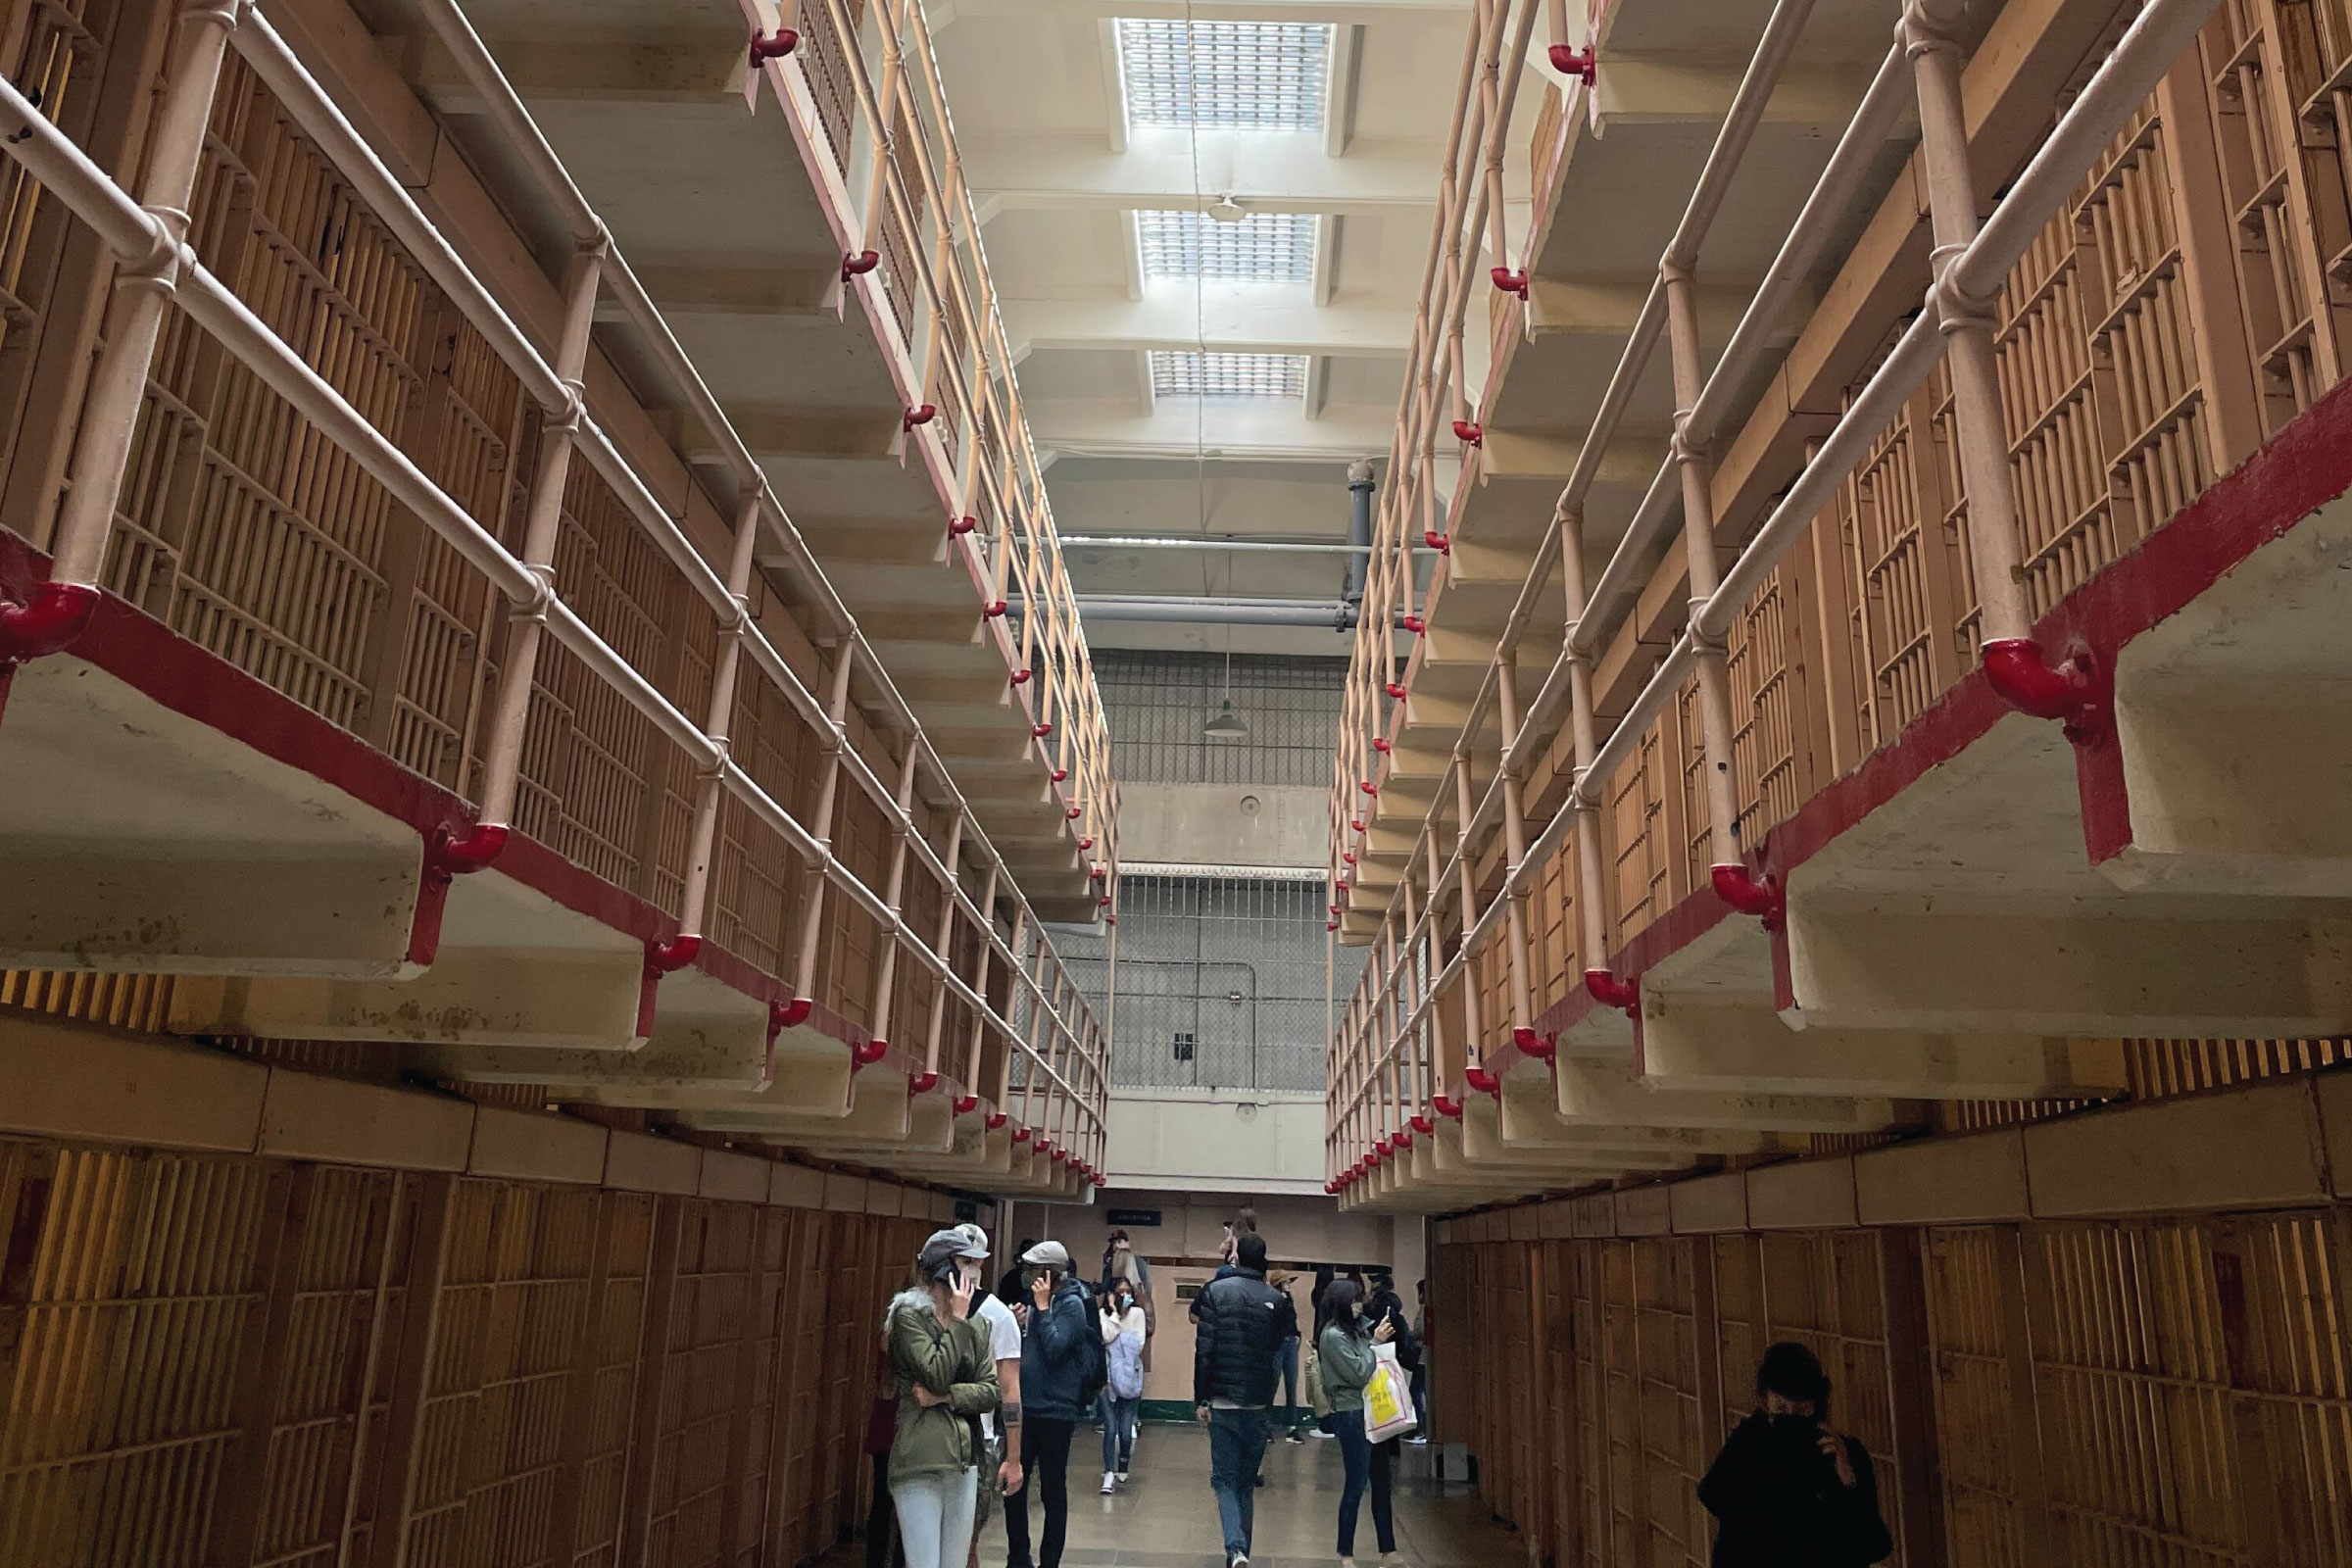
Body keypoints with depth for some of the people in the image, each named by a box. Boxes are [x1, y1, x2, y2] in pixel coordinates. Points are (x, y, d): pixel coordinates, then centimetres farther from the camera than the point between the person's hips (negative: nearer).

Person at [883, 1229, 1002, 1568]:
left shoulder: (972, 1326, 12)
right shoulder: (908, 1316, -6)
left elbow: (990, 1391, 5)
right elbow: (935, 1377, -17)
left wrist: (946, 1396, -10)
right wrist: (957, 1321, -10)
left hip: (964, 1460, 6)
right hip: (920, 1463, -6)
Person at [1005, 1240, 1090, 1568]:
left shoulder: (1071, 1305, -11)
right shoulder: (1037, 1301, 9)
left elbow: (1054, 1349, -22)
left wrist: (1042, 1307, -17)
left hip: (1055, 1410, -7)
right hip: (1025, 1407, 7)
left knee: (1052, 1492, 5)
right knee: (1013, 1486, 14)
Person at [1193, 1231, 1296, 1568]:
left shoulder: (1216, 1291, -7)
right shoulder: (1277, 1300, 0)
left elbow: (1204, 1350, -8)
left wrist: (1201, 1399, -3)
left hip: (1223, 1402, -2)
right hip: (1259, 1405, 2)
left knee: (1225, 1480, 5)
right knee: (1247, 1482, 15)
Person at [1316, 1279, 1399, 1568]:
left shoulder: (1357, 1328, 9)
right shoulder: (1332, 1335, -14)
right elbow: (1358, 1374, -15)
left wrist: (1381, 1340, 1)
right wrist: (1376, 1342, -9)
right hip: (1352, 1416, -8)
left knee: (1381, 1483, 12)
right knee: (1356, 1485, 0)